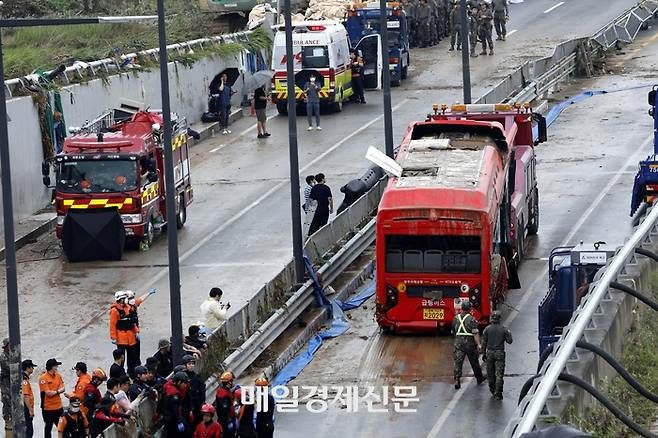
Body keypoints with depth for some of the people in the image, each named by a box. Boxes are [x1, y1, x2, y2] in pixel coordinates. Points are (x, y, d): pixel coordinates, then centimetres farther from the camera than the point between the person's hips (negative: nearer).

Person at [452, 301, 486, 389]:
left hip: (458, 343, 3)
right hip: (469, 343, -3)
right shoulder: (471, 319, -10)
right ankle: (479, 378, 29)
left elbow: (453, 331, 18)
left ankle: (457, 380, -12)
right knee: (474, 362, 13)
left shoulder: (456, 318, 6)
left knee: (458, 362, -1)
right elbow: (475, 333, -17)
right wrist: (478, 344, -17)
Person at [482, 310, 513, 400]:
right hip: (500, 353, -2)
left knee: (490, 374, 14)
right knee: (499, 375, -1)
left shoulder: (487, 329, -3)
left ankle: (493, 391, 24)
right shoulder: (504, 329, -6)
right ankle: (498, 394, -6)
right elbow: (509, 341, 1)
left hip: (489, 353, 2)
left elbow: (484, 343, 0)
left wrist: (484, 353, 9)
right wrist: (509, 334, 20)